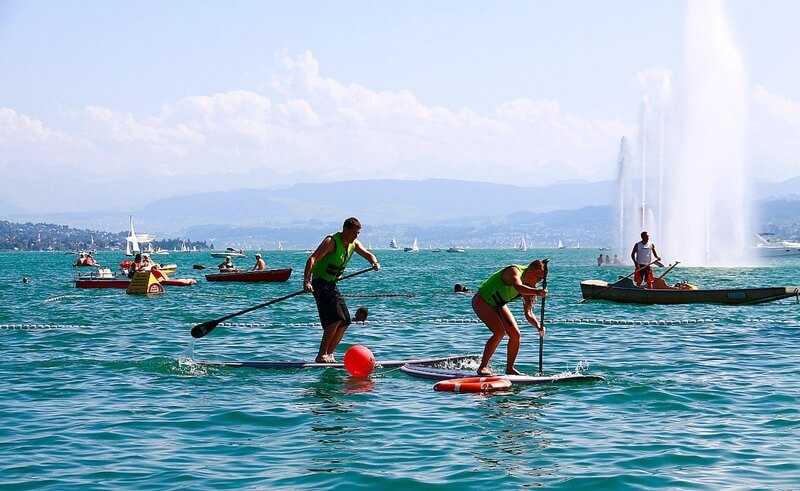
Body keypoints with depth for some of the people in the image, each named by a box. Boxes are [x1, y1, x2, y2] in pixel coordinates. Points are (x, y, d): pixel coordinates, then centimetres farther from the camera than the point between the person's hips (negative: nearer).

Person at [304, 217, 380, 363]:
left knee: (345, 321, 6)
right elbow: (312, 259, -26)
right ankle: (321, 355, -16)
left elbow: (367, 254, 12)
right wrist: (306, 281, -38)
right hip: (320, 284, -9)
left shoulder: (354, 244, 6)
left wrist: (375, 262, -14)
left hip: (332, 285, 9)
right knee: (336, 318, -20)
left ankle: (329, 353, 16)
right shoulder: (331, 241, -19)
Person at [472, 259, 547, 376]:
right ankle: (482, 367, -15)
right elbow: (518, 287, -50)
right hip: (482, 301, -8)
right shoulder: (515, 271, -27)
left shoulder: (529, 287, -4)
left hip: (497, 305, 8)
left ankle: (509, 368, 11)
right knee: (499, 332, -23)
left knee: (515, 334, -2)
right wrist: (537, 292, -65)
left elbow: (528, 313, -5)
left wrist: (538, 326, -23)